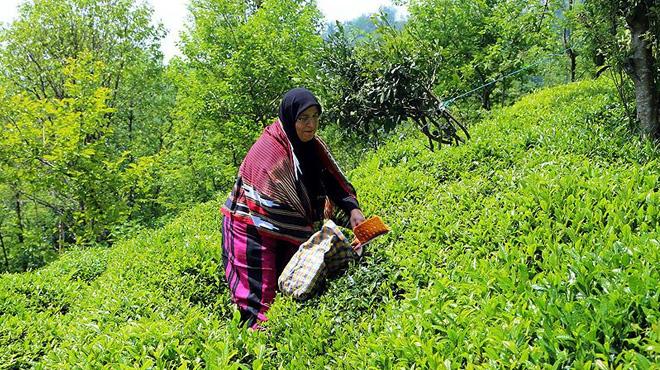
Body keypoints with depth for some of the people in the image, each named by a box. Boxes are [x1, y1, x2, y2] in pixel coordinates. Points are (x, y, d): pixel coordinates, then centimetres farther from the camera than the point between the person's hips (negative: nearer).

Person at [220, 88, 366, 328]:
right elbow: (286, 203, -26)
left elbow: (332, 179, -4)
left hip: (286, 231, 7)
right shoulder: (269, 150, -24)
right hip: (254, 230, -7)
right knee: (261, 296, -5)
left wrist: (352, 208, -21)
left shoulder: (312, 145, 0)